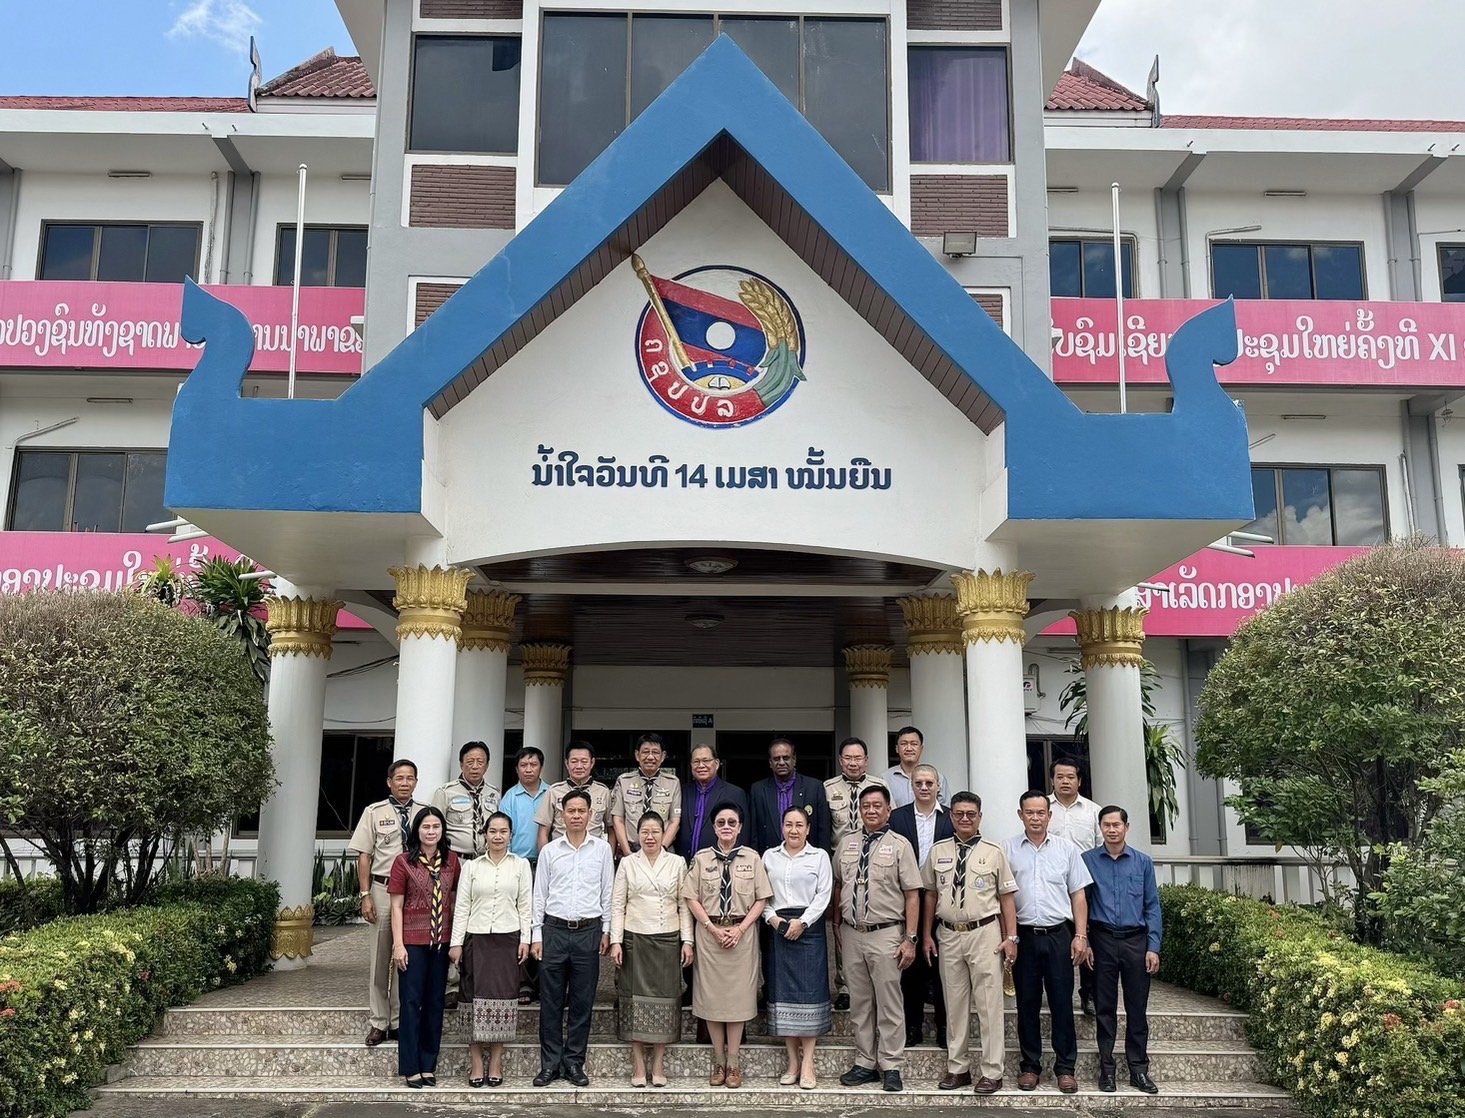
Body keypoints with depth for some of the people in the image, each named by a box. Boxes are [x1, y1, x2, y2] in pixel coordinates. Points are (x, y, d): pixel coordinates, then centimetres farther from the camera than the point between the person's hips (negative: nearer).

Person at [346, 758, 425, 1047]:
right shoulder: (374, 812, 3)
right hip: (382, 888, -1)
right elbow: (364, 856, 1)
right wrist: (366, 895, -6)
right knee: (379, 958, 5)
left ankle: (399, 1021, 19)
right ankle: (378, 1023, 15)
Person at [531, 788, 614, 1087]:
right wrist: (537, 936, 3)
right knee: (551, 1002, 4)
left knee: (582, 1002, 5)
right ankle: (550, 1064, 13)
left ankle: (574, 1063, 16)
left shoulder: (602, 848, 4)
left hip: (589, 931, 0)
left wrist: (606, 931, 4)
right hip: (554, 930, 0)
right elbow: (539, 895, 7)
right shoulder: (549, 851, 5)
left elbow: (607, 892, 7)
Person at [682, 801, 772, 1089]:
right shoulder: (701, 858, 3)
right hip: (709, 933, 1)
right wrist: (713, 928, -10)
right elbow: (692, 898, 0)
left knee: (738, 994, 2)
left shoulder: (752, 858, 2)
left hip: (742, 933, -1)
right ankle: (718, 1061, 16)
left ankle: (733, 1062, 11)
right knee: (711, 994, 4)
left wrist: (740, 929, -10)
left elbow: (761, 899, 0)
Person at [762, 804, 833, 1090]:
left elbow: (824, 895, -2)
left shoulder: (820, 856, 5)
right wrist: (771, 917, -9)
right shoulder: (769, 856, 12)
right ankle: (793, 1061, 9)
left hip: (808, 927, -2)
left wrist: (802, 921, -12)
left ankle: (807, 1063, -1)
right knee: (782, 990, 2)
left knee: (809, 990, -5)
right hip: (778, 928, 2)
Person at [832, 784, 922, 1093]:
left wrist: (910, 939, -10)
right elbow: (838, 886, 16)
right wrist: (838, 925, 12)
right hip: (852, 932, 4)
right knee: (859, 1003, 11)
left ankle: (891, 1067, 11)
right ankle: (865, 1063, 22)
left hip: (885, 933, -4)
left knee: (889, 1003, 1)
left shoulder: (899, 845, -4)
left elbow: (912, 895, -6)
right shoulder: (846, 844, 8)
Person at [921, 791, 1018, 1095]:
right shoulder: (938, 851, 6)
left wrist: (1011, 937, -6)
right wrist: (927, 935, 10)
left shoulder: (994, 852, -1)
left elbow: (1006, 897, -1)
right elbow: (931, 894, 12)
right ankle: (957, 1068, 22)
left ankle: (992, 1072, 9)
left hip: (985, 933, -3)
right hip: (948, 934, 3)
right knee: (954, 1004, 11)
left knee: (988, 1004, 0)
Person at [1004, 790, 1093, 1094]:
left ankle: (1065, 1067, 12)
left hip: (1059, 935, 0)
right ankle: (1030, 1066, 17)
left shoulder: (1067, 849, 7)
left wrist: (1081, 936, 1)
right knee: (1027, 1003, 7)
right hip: (1024, 935, 0)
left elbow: (1078, 895, 8)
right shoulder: (1008, 850, 4)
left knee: (1062, 1003, 2)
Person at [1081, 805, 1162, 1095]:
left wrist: (1153, 948, -2)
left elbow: (1152, 907, 5)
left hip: (1135, 941, 1)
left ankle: (1138, 1068, 15)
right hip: (1102, 940, -1)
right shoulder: (1088, 861, 1)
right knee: (1105, 1007, 5)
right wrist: (1083, 943, -3)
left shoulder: (1143, 862, 4)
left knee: (1137, 1008, 5)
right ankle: (1106, 1068, 14)